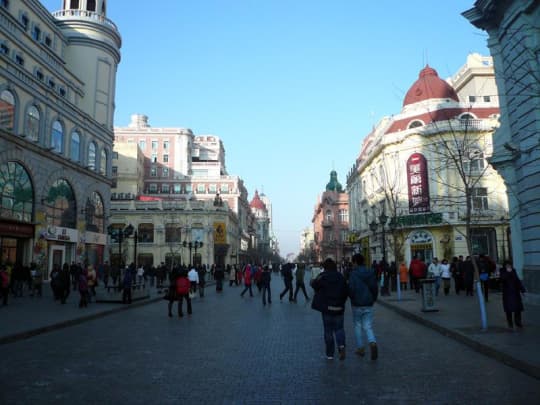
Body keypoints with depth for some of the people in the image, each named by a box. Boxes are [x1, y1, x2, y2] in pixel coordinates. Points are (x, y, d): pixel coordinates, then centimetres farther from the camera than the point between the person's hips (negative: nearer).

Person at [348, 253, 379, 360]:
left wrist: (352, 298, 2)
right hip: (369, 304, 4)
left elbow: (351, 289, -18)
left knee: (358, 326, 13)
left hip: (357, 304, -3)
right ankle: (373, 343, -18)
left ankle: (360, 348, 19)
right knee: (368, 327, 7)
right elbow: (375, 288, 4)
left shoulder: (353, 274, -14)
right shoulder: (371, 273, 2)